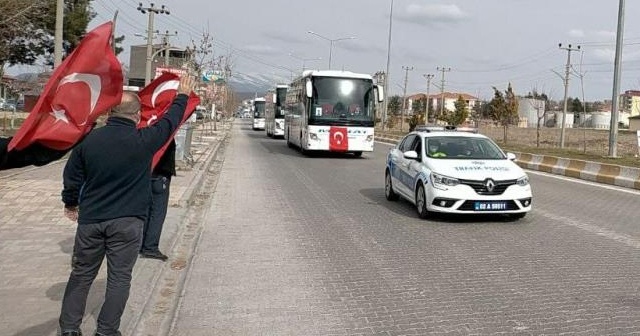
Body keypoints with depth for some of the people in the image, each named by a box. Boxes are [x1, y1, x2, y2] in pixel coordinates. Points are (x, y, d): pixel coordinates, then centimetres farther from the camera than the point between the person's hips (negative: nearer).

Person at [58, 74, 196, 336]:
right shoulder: (143, 140, -12)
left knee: (81, 274, 17)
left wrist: (71, 203, 25)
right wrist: (182, 95, 21)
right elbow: (170, 121, 4)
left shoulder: (89, 140, -2)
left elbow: (71, 177, 7)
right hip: (127, 221, -3)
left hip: (90, 219, 4)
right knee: (119, 278, 8)